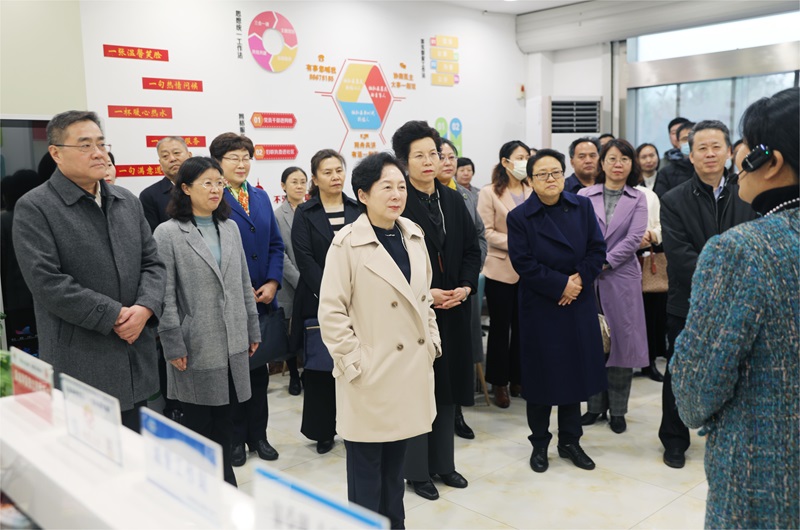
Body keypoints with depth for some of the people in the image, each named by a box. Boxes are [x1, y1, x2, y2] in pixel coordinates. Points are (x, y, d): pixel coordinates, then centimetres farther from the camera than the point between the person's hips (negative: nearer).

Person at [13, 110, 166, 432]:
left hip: (137, 359, 6)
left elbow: (152, 263, 10)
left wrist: (144, 309, -9)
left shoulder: (127, 202, 12)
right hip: (81, 366, -5)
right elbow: (47, 282, -16)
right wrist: (115, 315, -16)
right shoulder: (34, 209, -7)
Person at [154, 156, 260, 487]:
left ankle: (225, 482, 27)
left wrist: (252, 330, 13)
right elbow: (165, 295, -9)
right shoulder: (168, 233, -6)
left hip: (233, 345, 5)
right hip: (196, 346, -5)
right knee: (198, 422, 8)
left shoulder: (230, 228, 10)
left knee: (225, 420, 13)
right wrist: (174, 346, -12)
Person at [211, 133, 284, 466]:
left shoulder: (261, 198, 12)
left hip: (262, 300, 6)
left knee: (259, 367, 13)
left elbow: (276, 244, 11)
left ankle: (258, 435, 27)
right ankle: (235, 438, 22)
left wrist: (273, 282, -2)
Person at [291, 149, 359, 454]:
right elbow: (304, 259, -6)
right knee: (320, 366, 5)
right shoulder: (305, 214, 2)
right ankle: (322, 431, 17)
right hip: (318, 300, -1)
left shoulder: (358, 210, 8)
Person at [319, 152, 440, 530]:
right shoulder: (347, 243, -13)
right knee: (367, 469, 7)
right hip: (371, 376, -5)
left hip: (411, 369, 6)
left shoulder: (414, 235, 6)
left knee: (395, 464, 18)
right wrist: (355, 363, -13)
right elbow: (331, 313, -13)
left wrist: (432, 342, 10)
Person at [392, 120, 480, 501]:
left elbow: (472, 249, 11)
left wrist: (466, 286, -5)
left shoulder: (453, 200, 8)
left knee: (447, 386, 14)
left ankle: (443, 463, 29)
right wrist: (424, 294, -17)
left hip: (452, 309, 6)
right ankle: (416, 470, 20)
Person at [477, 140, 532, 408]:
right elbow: (487, 232, -9)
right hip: (501, 269, -3)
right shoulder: (490, 193, -2)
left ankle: (518, 379, 23)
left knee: (522, 326, 10)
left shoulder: (532, 193, 7)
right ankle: (499, 383, 16)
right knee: (500, 327, 6)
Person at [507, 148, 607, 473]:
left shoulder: (582, 207, 3)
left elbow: (597, 250, 1)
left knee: (574, 372, 11)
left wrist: (580, 280, -13)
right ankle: (539, 444, 22)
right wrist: (560, 285, -17)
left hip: (579, 305, 3)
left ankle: (570, 441, 27)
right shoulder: (519, 217, -6)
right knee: (541, 376, 5)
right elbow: (523, 263, -13)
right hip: (539, 309, -3)